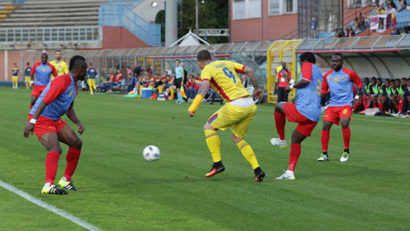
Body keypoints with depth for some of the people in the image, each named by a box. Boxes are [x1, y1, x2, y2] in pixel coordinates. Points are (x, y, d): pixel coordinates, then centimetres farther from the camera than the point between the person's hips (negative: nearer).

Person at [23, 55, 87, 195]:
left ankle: (66, 180, 17)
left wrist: (78, 123, 3)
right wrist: (32, 122, -35)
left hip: (55, 120, 10)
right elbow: (44, 102, -27)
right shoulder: (62, 81, -18)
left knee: (76, 143, 9)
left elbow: (69, 110, 21)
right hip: (41, 119, -10)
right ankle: (48, 186, -39)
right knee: (55, 149, -27)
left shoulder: (74, 87, 14)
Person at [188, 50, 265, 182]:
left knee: (209, 127, 12)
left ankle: (217, 164, 3)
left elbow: (204, 87, -19)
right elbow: (249, 71, 17)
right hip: (250, 106, 7)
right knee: (237, 138, 21)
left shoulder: (207, 70, 0)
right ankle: (257, 170, 7)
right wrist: (257, 88, 27)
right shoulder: (226, 63, 21)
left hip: (235, 106, -7)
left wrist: (193, 108, -23)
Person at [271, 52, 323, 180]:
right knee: (296, 139, 16)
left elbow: (305, 81, -16)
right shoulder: (319, 73, 26)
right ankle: (290, 172, 10)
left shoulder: (308, 66, 3)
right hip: (315, 116, 8)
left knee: (278, 106, 14)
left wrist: (292, 86, 0)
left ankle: (281, 140, 19)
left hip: (302, 111, -8)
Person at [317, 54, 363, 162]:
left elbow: (359, 83, 10)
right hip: (332, 105, 4)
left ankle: (346, 151, -6)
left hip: (346, 104, -4)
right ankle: (324, 154, 1)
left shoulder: (349, 73, -3)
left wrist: (356, 96, 1)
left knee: (344, 124, -25)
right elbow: (323, 90, 17)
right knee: (326, 126, -8)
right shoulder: (327, 75, 8)